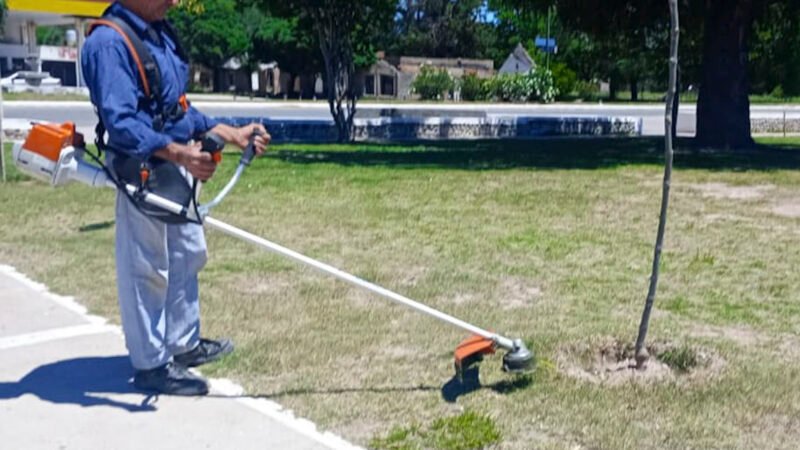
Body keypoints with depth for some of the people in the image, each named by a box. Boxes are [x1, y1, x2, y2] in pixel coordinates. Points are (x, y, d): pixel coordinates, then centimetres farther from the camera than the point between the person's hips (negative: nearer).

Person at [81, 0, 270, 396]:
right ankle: (150, 364, 16)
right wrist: (179, 152, -40)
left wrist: (230, 134, 13)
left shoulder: (160, 32, 9)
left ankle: (183, 343, 35)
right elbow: (120, 121, -29)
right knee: (147, 268, 2)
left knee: (187, 255, 19)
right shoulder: (109, 43, -19)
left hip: (176, 166, 10)